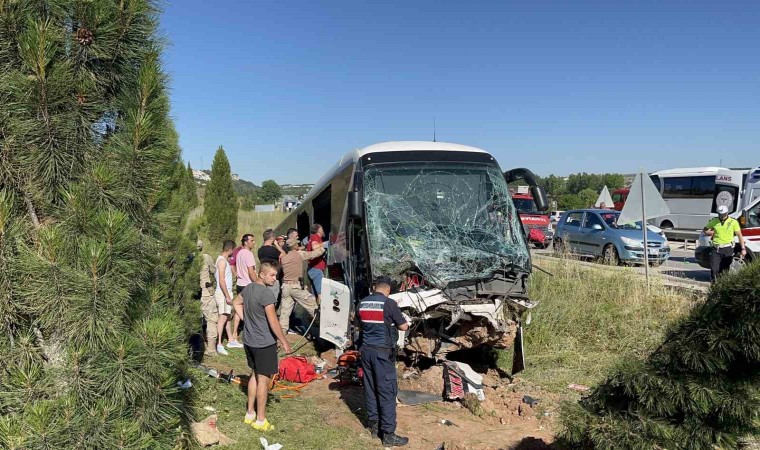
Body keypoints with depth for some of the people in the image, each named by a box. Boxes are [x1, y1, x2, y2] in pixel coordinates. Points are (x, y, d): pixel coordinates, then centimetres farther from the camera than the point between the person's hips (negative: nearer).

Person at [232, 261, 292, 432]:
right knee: (263, 379, 2)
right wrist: (284, 342, -13)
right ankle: (260, 420, 11)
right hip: (264, 343, -8)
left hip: (249, 340, 9)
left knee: (255, 375, 20)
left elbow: (236, 303, 22)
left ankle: (250, 414, 29)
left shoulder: (248, 288, 4)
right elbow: (273, 322, -22)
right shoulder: (266, 294, -23)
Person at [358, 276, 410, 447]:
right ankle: (388, 434, 1)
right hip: (383, 351, -6)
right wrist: (395, 322, 16)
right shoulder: (389, 303, -12)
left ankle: (374, 425, 24)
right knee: (387, 391, -2)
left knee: (370, 388, 14)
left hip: (366, 349, 6)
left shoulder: (362, 303, 6)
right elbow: (404, 327, -5)